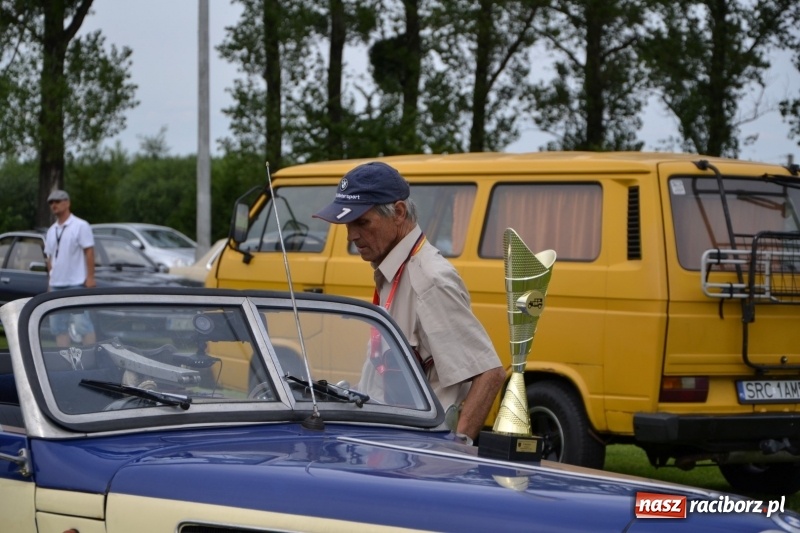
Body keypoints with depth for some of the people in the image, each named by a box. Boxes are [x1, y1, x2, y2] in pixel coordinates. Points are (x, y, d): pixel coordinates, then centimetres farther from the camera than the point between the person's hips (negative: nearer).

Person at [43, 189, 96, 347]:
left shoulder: (80, 226, -4)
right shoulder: (51, 231, 17)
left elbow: (89, 252, -9)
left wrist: (90, 277, -16)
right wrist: (50, 282, 15)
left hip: (76, 284, -7)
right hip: (56, 285, 7)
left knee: (81, 322, -10)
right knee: (58, 325, 6)